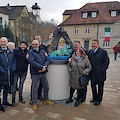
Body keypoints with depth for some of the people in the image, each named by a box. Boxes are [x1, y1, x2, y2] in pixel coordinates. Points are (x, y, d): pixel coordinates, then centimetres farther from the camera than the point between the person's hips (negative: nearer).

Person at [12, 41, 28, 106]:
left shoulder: (27, 52, 4)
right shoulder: (15, 51, -6)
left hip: (24, 71, 3)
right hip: (16, 71, -3)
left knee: (21, 84, 16)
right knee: (14, 85, 4)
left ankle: (20, 97, 31)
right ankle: (13, 99, 16)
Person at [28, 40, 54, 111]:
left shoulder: (43, 51, 10)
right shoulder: (30, 52, -3)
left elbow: (47, 60, 2)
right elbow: (32, 62, -18)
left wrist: (44, 67, -16)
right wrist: (41, 67, -22)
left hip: (43, 73, 5)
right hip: (35, 74, -4)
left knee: (46, 87, 14)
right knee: (35, 88, 4)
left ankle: (46, 100, 34)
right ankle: (34, 103, 19)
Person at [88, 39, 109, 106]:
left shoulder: (103, 52, -8)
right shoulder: (90, 52, 9)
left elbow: (106, 62, -9)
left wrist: (102, 70, -15)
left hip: (100, 74, -5)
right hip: (92, 74, 5)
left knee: (100, 88, 11)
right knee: (93, 87, 18)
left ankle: (99, 100, 28)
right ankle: (94, 98, 37)